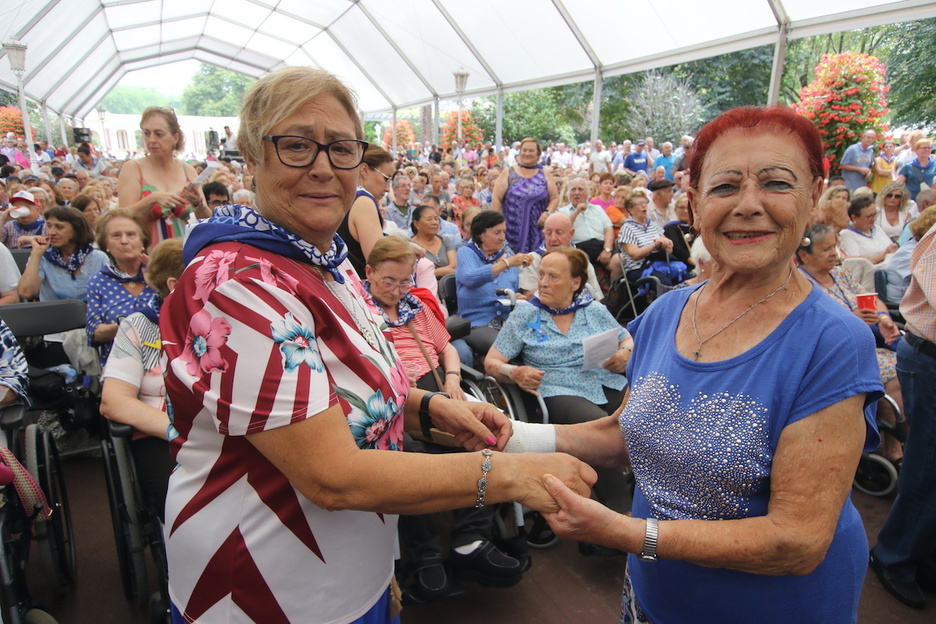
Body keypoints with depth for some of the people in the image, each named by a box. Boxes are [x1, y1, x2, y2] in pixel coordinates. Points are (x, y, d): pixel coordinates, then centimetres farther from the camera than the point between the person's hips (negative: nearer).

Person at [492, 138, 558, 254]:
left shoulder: (544, 175, 10)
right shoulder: (508, 173, 6)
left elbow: (555, 198, 11)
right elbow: (496, 198, 0)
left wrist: (547, 212, -8)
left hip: (537, 230, 1)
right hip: (512, 230, -1)